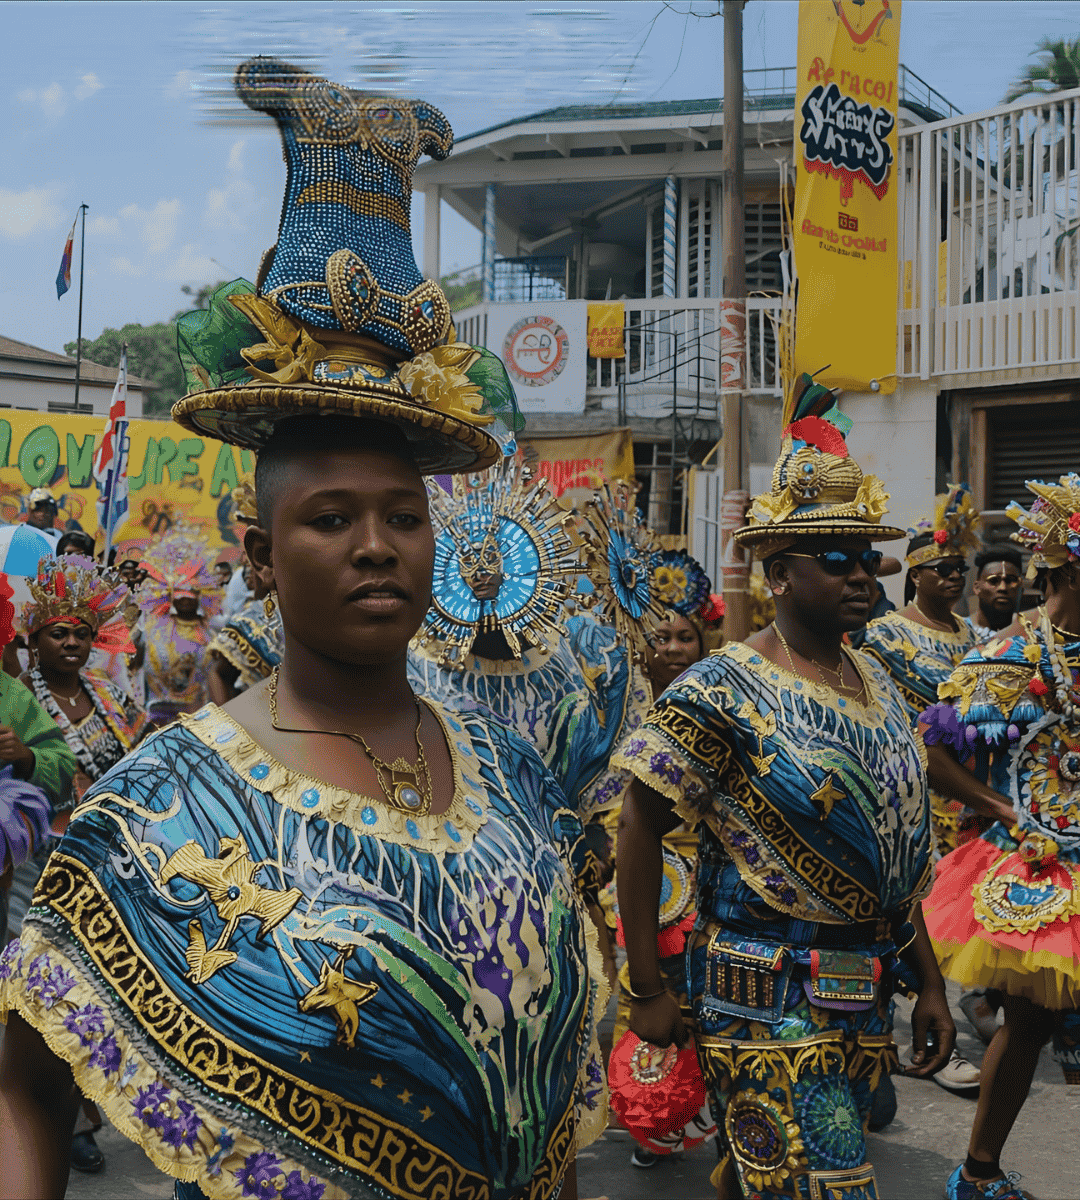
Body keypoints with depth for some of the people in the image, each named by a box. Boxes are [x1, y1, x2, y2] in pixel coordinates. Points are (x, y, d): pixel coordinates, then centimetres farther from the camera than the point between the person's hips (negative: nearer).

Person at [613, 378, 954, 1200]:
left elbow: (900, 847, 15)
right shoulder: (724, 692, -13)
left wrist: (929, 984, 15)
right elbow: (641, 829, -12)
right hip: (770, 1002, -6)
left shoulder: (876, 686, 8)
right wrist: (647, 990, -11)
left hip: (867, 1000, 7)